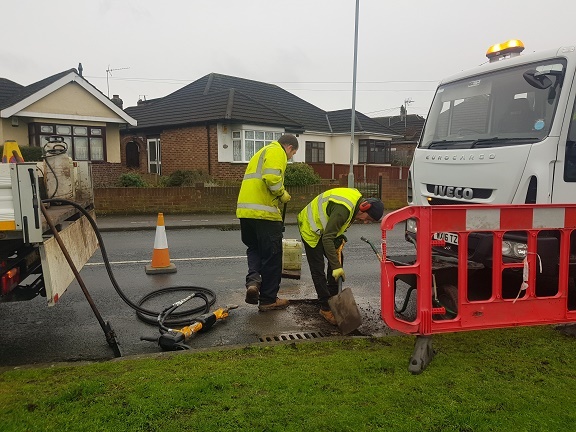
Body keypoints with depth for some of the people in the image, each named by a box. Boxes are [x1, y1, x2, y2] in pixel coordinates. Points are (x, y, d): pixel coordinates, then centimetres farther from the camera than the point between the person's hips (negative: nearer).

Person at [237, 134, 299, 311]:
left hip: (245, 210, 9)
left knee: (254, 248, 22)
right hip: (264, 212, -8)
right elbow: (272, 178, -19)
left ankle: (253, 280, -2)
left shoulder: (263, 152, 27)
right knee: (272, 256, 3)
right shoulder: (276, 151, -2)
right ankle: (268, 299, 12)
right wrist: (283, 194, -3)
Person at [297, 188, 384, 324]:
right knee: (318, 270, -7)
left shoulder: (357, 199, -6)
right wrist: (336, 267, -32)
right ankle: (325, 308, 2)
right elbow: (327, 239, -34)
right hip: (311, 229, -10)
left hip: (324, 228, 10)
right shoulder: (343, 209, -36)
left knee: (338, 259, 10)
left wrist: (340, 238, -1)